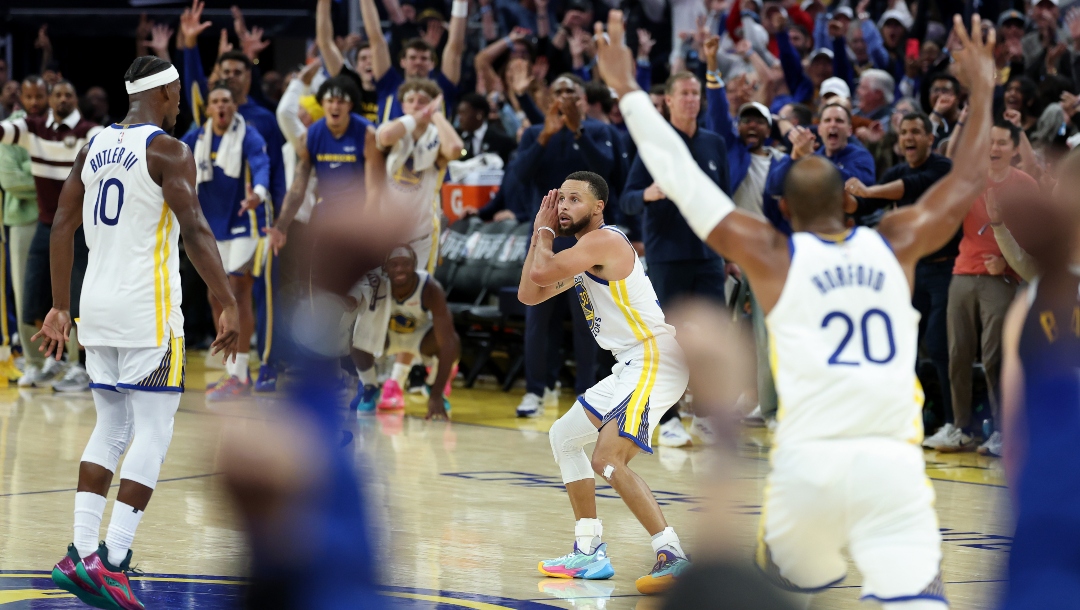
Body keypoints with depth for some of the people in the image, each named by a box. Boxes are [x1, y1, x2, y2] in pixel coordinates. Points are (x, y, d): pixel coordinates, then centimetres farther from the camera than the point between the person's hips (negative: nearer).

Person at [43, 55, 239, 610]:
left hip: (98, 308, 7)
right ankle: (112, 561, -10)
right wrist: (228, 306, -18)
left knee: (111, 429, 15)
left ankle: (81, 553, 6)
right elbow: (194, 230, -18)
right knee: (154, 434, -2)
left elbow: (62, 226, 13)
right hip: (148, 312, -7)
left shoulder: (94, 148, 12)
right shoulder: (166, 150, -9)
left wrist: (60, 309, 18)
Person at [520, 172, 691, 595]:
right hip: (632, 366, 11)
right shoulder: (585, 256, 19)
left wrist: (544, 232, -4)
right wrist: (539, 229, 15)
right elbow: (529, 294, 19)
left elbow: (540, 273, -23)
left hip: (655, 359, -11)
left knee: (608, 459, -24)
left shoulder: (603, 241, -13)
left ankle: (672, 557, -27)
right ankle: (590, 552, 24)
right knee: (564, 437, 22)